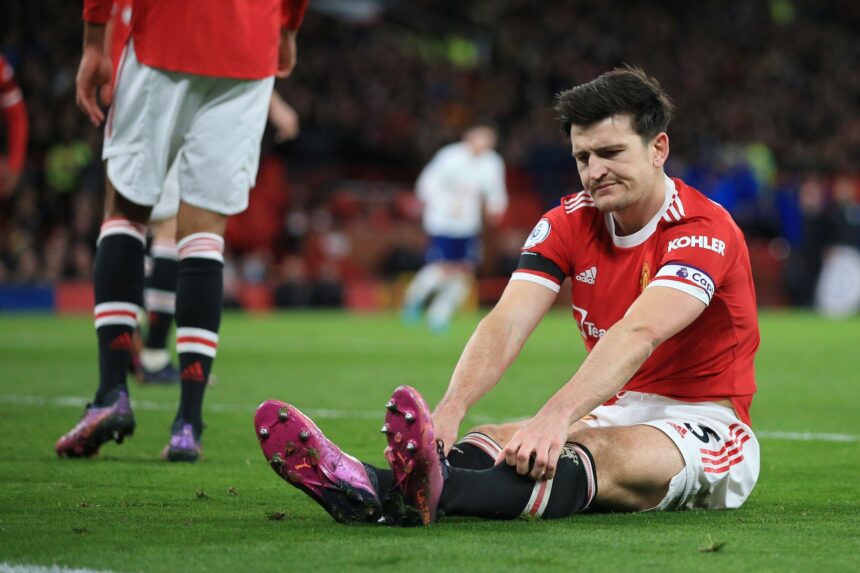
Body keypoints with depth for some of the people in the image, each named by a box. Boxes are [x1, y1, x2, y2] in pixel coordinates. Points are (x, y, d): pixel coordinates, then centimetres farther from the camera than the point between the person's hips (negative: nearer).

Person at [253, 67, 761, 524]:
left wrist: (556, 416, -50)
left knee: (600, 452, -38)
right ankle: (370, 489, -57)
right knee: (498, 440, -24)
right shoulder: (570, 223, 2)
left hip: (708, 427, -6)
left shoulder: (704, 230, -17)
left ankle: (433, 493, -67)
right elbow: (508, 323, -13)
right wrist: (450, 410, -34)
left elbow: (638, 334, -34)